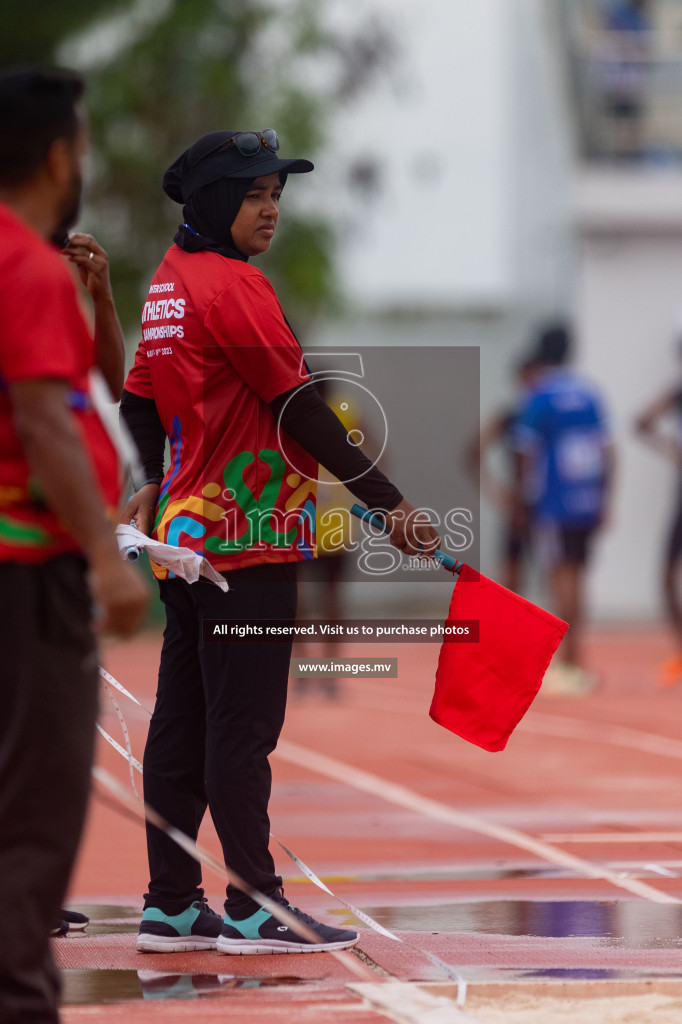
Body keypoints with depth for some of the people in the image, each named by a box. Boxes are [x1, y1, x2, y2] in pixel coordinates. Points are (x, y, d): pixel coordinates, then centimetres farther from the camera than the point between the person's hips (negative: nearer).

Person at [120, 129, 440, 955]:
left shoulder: (169, 281, 13)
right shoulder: (233, 286, -14)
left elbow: (140, 397, 22)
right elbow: (299, 409, -16)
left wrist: (155, 482, 32)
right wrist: (386, 502, -13)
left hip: (188, 528, 10)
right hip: (246, 536, -10)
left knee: (183, 722, 10)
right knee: (243, 724, -6)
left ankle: (170, 904, 14)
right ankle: (253, 907, -4)